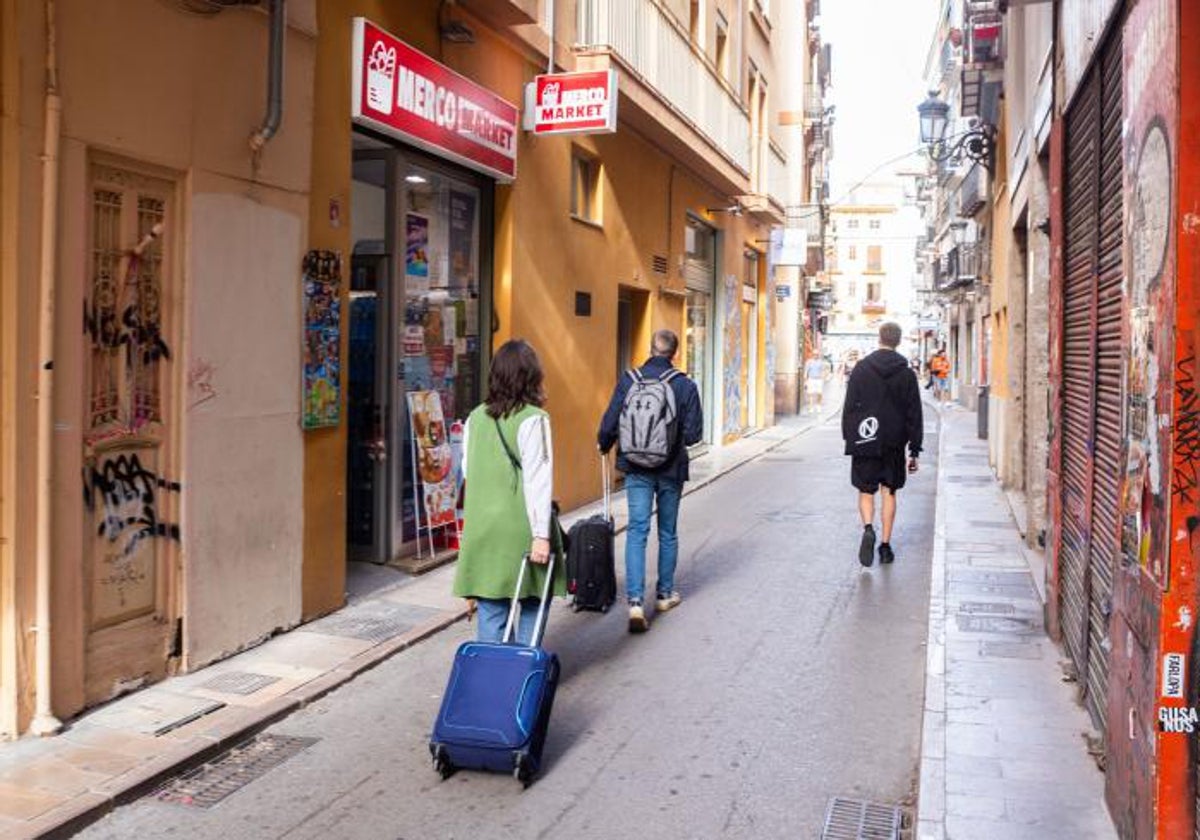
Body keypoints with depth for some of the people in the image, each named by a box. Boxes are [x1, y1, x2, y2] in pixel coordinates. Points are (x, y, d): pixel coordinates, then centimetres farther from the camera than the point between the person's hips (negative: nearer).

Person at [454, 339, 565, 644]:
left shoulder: (475, 418, 6)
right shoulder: (533, 419, -10)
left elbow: (468, 472, 12)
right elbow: (538, 480, -13)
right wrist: (541, 534, -13)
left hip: (482, 527, 5)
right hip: (520, 528, -4)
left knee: (490, 611, 9)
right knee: (531, 608, 10)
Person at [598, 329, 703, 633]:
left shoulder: (628, 380, -6)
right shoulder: (685, 385, -8)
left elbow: (609, 425, -5)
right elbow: (693, 434, -9)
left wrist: (604, 446, 17)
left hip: (636, 468, 0)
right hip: (671, 470, 0)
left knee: (637, 531, -1)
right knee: (667, 533, 16)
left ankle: (635, 602, -14)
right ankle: (664, 594, 29)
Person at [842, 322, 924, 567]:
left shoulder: (861, 368, -2)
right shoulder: (907, 373, -1)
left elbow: (849, 407, -1)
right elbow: (914, 415, 1)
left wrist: (848, 437, 6)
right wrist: (914, 450, 5)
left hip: (864, 442, -1)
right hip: (894, 443, 1)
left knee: (866, 491, 6)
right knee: (889, 492, 10)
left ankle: (868, 529, -20)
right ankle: (886, 545, 11)